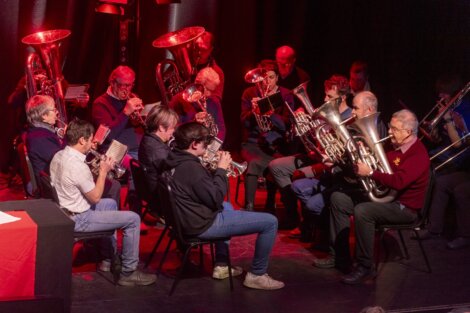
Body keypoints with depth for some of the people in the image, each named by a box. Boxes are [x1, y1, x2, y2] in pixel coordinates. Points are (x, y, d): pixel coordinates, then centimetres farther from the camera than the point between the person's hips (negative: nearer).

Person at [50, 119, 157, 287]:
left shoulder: (58, 156, 0)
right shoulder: (78, 166, -29)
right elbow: (95, 197, -17)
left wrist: (95, 170, 8)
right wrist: (103, 171, -8)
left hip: (64, 211, 10)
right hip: (78, 220, -10)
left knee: (111, 204, 31)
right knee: (133, 219, -6)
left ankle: (109, 258, 38)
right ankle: (128, 272, 5)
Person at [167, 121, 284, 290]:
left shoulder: (176, 160, 4)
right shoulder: (191, 167, -26)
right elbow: (216, 199, -20)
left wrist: (215, 169, 5)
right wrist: (221, 169, -12)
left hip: (187, 218, 10)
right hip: (203, 225, -10)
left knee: (227, 207, 42)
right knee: (270, 222, -9)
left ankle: (221, 265, 36)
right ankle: (257, 275, 7)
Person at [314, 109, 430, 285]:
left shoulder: (418, 154, -19)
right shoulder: (395, 146, 9)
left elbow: (398, 182, -32)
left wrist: (370, 173, -25)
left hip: (404, 207, -10)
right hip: (383, 196, 10)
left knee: (362, 211, -35)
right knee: (338, 199, 5)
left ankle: (365, 267, -22)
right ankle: (339, 257, 6)